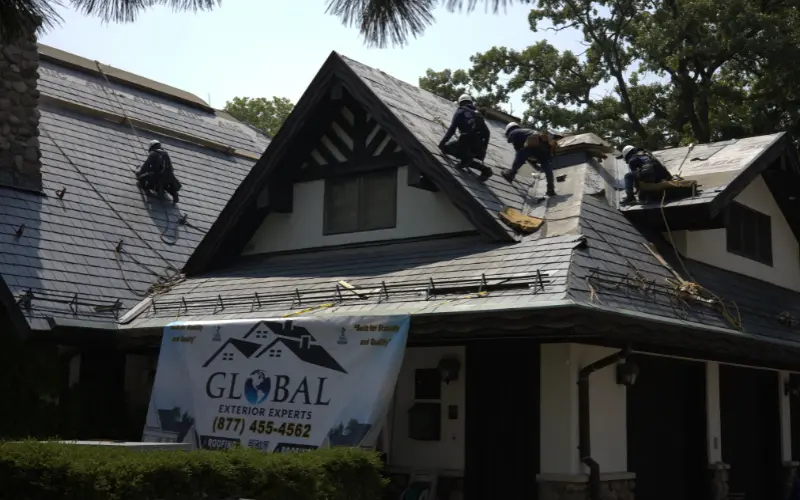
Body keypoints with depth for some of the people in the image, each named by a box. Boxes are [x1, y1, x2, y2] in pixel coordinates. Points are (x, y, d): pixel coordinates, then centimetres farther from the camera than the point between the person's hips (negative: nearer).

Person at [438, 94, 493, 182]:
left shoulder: (460, 111, 11)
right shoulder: (477, 114, 27)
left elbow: (452, 129, 1)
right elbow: (486, 131, 21)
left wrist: (443, 142, 7)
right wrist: (484, 149, 25)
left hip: (467, 140, -6)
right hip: (479, 145, 6)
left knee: (446, 147, 11)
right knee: (468, 160, 28)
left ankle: (465, 158, -9)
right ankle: (485, 169, 4)